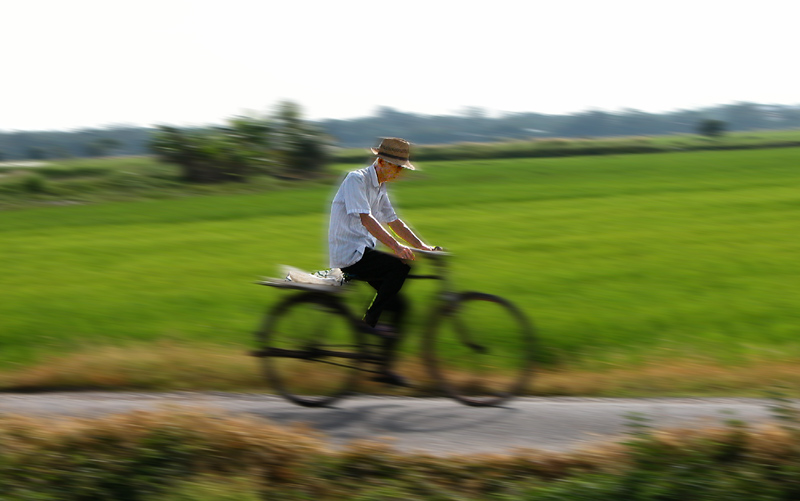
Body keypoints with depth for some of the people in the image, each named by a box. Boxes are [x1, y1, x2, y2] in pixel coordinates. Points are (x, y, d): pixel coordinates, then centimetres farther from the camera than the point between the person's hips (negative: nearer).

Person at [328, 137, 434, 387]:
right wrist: (396, 246, -33)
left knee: (398, 305, 2)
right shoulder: (356, 179, -12)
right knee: (401, 267, -26)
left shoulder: (380, 188, 16)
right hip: (349, 253, -9)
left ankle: (384, 368, 7)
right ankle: (370, 320, -16)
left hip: (363, 251, 9)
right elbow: (366, 218, -24)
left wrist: (423, 247, 12)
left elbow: (394, 222, 21)